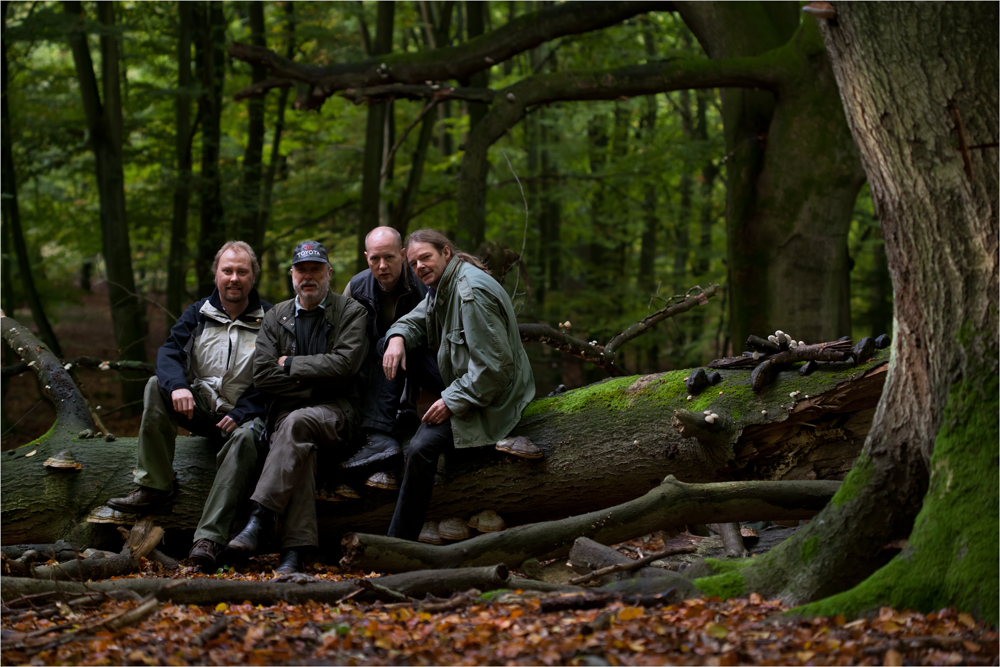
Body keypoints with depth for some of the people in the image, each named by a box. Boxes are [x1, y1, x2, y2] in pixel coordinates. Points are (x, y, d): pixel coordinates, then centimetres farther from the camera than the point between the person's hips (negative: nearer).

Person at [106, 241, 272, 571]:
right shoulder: (198, 314, 10)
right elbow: (169, 352, -4)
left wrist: (241, 414, -19)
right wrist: (178, 386, -27)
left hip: (244, 415, -3)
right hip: (199, 406, 4)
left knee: (245, 438, -38)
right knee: (156, 386, -22)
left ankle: (209, 538, -46)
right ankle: (153, 490, -24)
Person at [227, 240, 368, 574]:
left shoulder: (351, 312, 5)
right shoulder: (276, 317, 14)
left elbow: (344, 363, -11)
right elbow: (262, 375, 2)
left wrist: (291, 364, -4)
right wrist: (317, 379, -5)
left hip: (335, 411, -2)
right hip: (289, 409, 2)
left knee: (297, 423, -36)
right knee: (299, 446, -34)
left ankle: (260, 518, -43)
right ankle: (295, 549, -44)